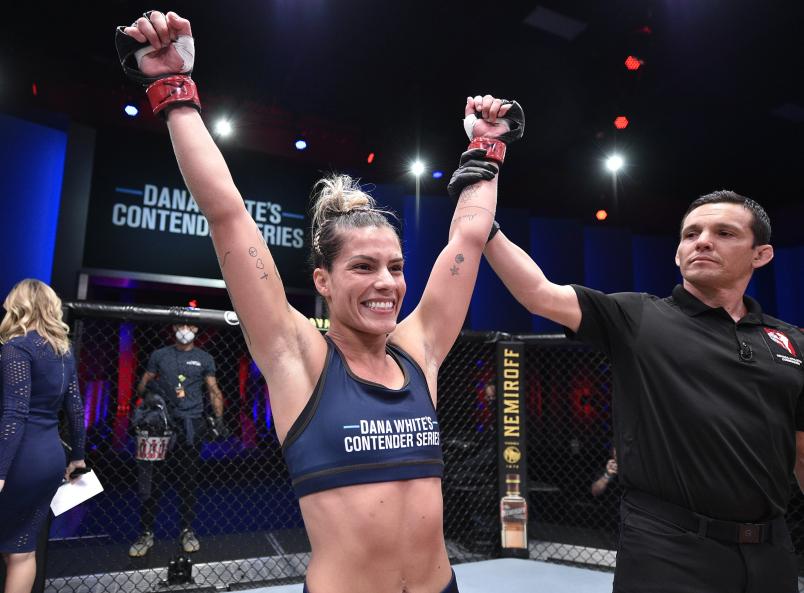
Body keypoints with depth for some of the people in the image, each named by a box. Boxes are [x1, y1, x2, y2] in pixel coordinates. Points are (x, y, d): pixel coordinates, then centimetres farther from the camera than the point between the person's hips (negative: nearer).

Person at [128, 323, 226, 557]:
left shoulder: (204, 359, 11)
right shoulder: (159, 356, 12)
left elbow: (214, 391, 8)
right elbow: (141, 387, 11)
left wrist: (218, 419, -3)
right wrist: (147, 390, -12)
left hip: (191, 426, 0)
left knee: (188, 481, 6)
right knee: (152, 479, 1)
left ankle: (187, 531, 19)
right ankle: (146, 533, 14)